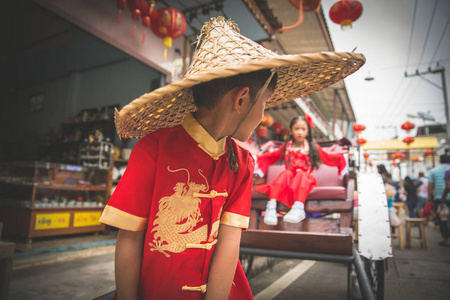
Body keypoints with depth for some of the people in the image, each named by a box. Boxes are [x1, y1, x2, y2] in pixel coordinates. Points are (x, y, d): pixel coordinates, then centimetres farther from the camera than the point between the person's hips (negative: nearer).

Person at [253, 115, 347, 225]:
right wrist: (257, 158, 17)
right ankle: (271, 207, -47)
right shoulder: (286, 147, 16)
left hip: (305, 177, -1)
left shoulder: (313, 148, 13)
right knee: (285, 173, -30)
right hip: (289, 177, 2)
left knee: (301, 174, -33)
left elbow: (328, 159, 13)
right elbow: (271, 157, 24)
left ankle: (298, 208, -54)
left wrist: (342, 157, 1)